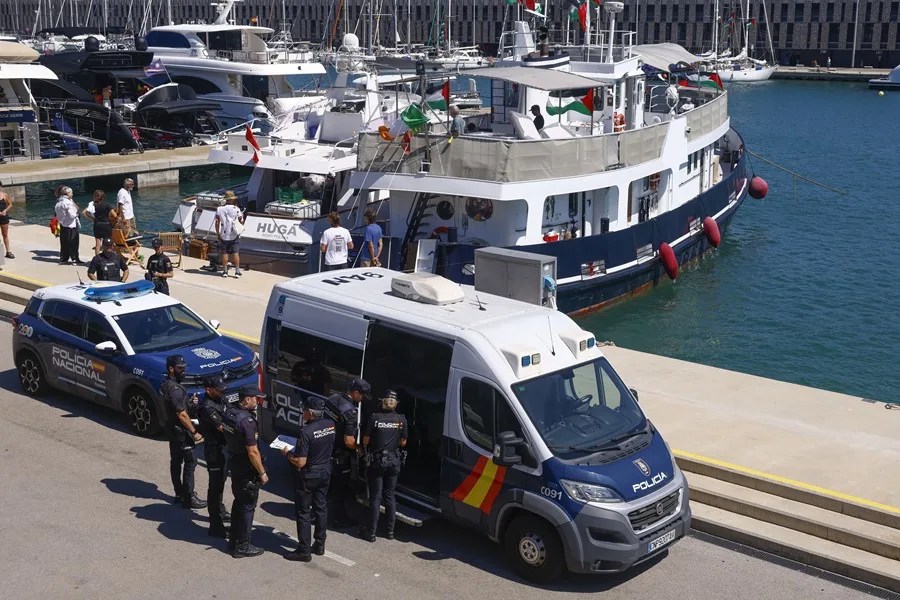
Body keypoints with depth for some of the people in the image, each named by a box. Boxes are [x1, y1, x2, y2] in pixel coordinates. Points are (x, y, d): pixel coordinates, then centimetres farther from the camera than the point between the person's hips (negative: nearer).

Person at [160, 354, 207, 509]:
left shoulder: (166, 384, 6)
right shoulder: (175, 389, -25)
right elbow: (182, 415, -25)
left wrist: (189, 401, 2)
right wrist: (194, 432, -19)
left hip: (172, 427, 10)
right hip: (180, 431, -10)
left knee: (176, 460, 16)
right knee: (190, 462, -5)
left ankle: (179, 493, 25)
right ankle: (189, 498, -3)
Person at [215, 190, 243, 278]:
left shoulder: (219, 209, -1)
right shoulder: (236, 209, -5)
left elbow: (217, 222, -3)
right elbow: (241, 220, 3)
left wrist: (217, 233, 5)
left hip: (223, 235, 1)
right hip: (234, 234, -1)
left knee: (224, 253, 7)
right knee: (235, 253, 4)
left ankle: (225, 271, 8)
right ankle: (237, 271, 3)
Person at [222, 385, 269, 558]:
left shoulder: (228, 413, -2)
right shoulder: (246, 422, -28)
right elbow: (253, 452, -25)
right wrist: (262, 473, -15)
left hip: (234, 464, 9)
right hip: (247, 471, -9)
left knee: (238, 502, 22)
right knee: (247, 507, 4)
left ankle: (234, 540, 34)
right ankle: (242, 547, 14)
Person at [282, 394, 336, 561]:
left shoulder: (306, 432, -27)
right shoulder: (331, 425, -6)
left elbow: (300, 462, -24)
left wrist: (287, 453, -9)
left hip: (308, 475, -7)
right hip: (325, 472, 7)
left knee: (303, 512, 5)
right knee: (321, 507, 18)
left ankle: (304, 551, 11)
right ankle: (319, 545, 28)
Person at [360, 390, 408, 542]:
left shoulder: (375, 418, -14)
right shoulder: (401, 420, -6)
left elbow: (366, 441, -8)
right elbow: (403, 442, 3)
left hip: (376, 461, -3)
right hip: (394, 461, 3)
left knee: (375, 497, 5)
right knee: (390, 496, 14)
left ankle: (371, 532, 9)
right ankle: (390, 531, 19)